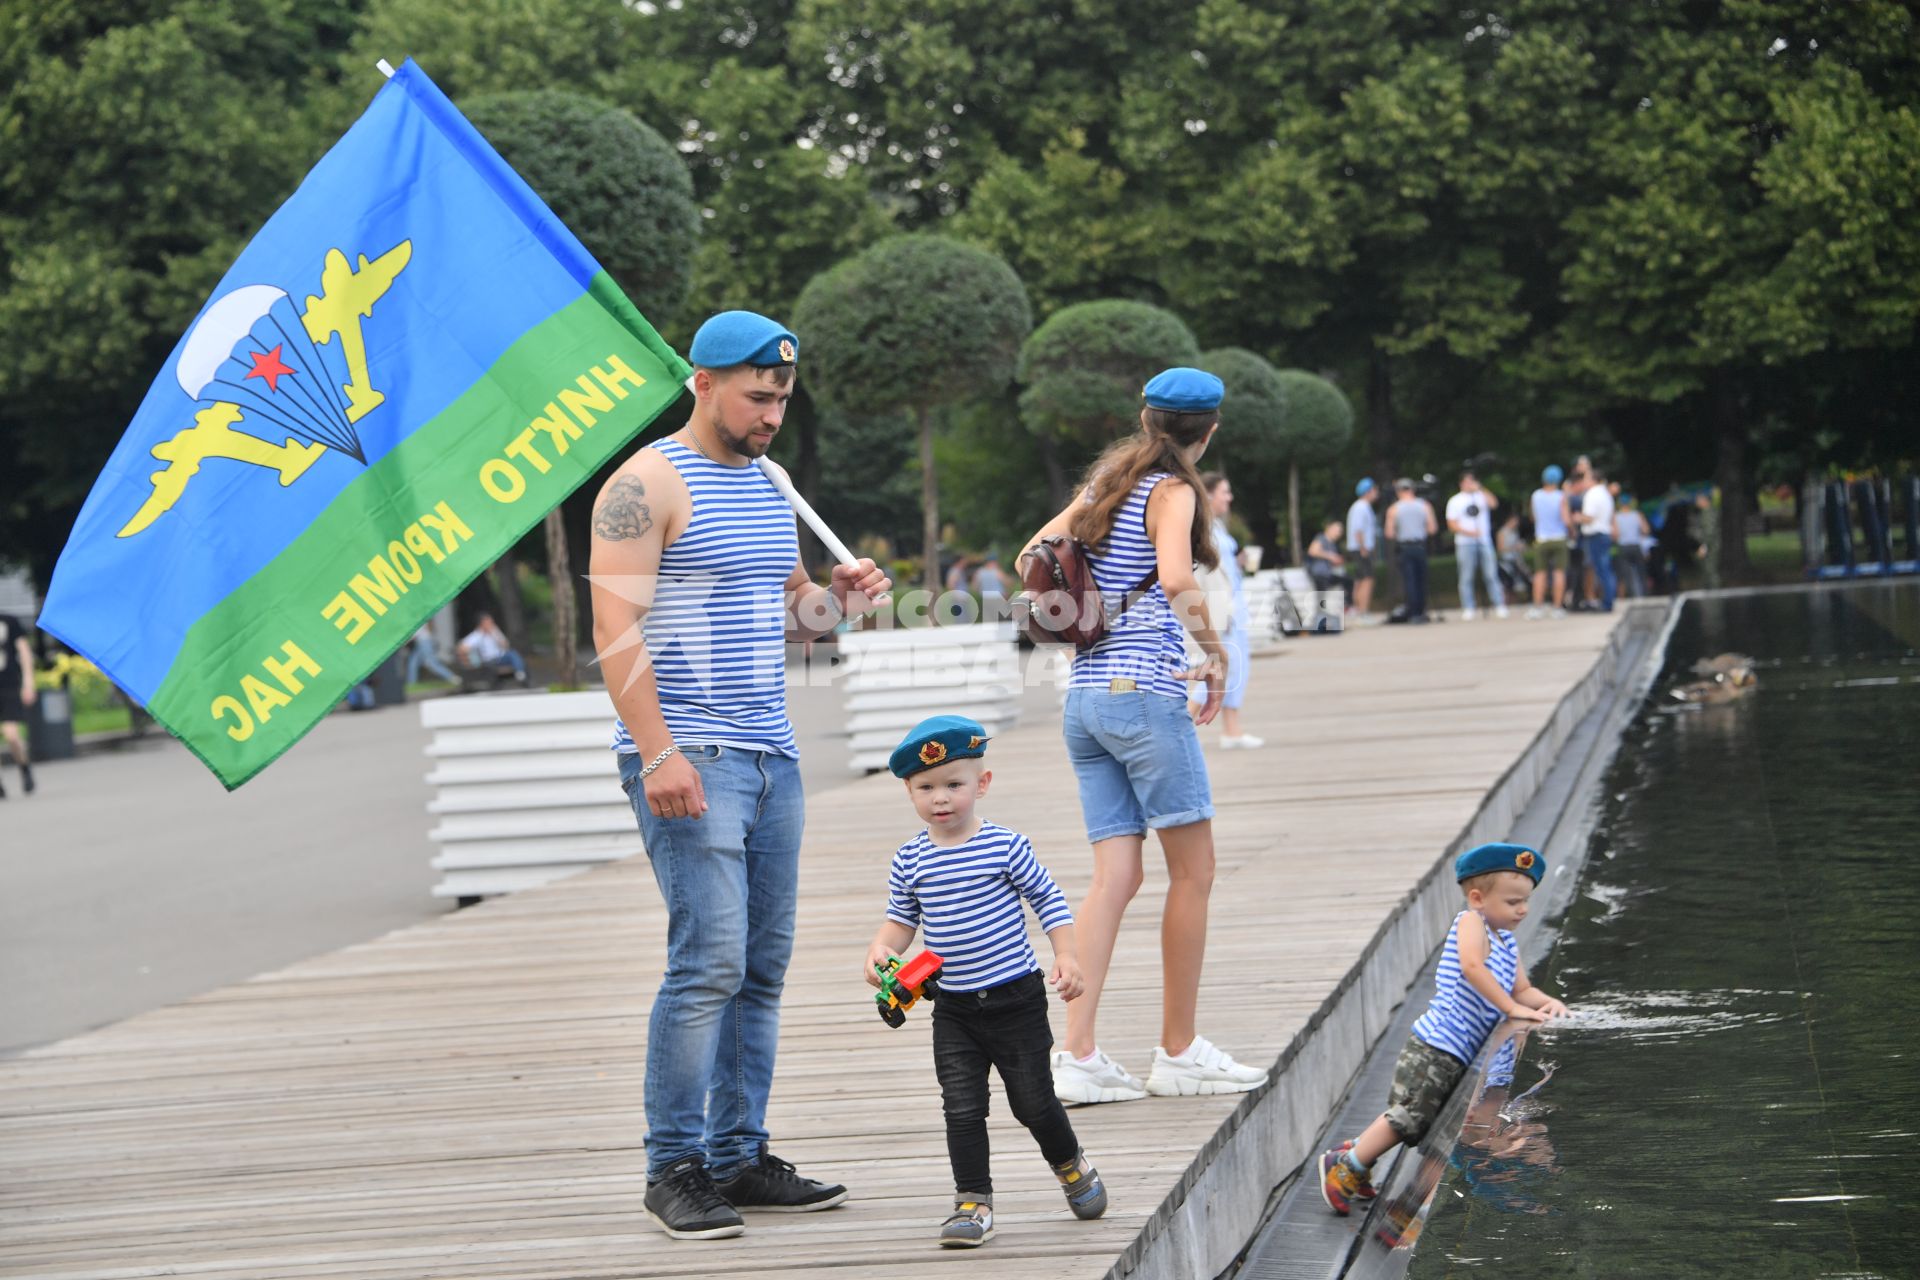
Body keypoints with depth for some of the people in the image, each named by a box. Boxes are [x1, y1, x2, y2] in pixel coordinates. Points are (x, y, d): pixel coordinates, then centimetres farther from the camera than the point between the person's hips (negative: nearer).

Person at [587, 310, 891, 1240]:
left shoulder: (768, 486, 18)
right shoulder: (647, 484, -7)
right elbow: (616, 627, -14)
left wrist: (837, 598, 5)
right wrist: (657, 752, -21)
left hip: (770, 754, 8)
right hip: (689, 759, -8)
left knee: (763, 964, 7)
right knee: (709, 961, -12)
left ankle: (739, 1156, 13)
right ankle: (674, 1169, -5)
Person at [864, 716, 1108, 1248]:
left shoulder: (1005, 846, -9)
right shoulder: (909, 861, 0)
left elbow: (1048, 900, -1)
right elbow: (901, 919, 10)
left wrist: (1066, 958, -10)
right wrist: (881, 950, -11)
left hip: (1015, 999, -2)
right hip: (953, 1009, 2)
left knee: (1033, 1100, 7)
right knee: (962, 1107, -4)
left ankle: (1072, 1167, 35)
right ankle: (973, 1204, 5)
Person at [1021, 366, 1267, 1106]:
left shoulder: (1106, 485, 15)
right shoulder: (1173, 492, -8)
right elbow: (1176, 580, -25)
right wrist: (1217, 653, -13)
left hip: (1085, 697, 8)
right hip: (1145, 694, -7)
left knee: (1115, 877, 5)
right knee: (1193, 872, 4)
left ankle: (1077, 1057, -3)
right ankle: (1179, 1055, 9)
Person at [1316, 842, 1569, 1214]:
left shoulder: (1508, 945, 17)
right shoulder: (1471, 921, -10)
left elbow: (1521, 990, 18)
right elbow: (1472, 967, -25)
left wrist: (1546, 1002, -4)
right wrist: (1512, 1007, -25)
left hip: (1456, 1056, 9)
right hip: (1434, 1051, -9)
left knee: (1411, 1120, 14)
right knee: (1408, 1118, -11)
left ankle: (1355, 1156, 29)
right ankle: (1344, 1165, 3)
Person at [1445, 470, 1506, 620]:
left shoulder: (1482, 497, 12)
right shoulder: (1455, 501, 9)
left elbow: (1493, 503, -9)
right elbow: (1452, 525, 1)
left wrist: (1480, 489, -12)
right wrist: (1468, 532, -13)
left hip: (1484, 541, 1)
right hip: (1465, 544, -1)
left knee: (1491, 574, -4)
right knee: (1466, 577, -3)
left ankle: (1499, 607, -3)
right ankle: (1468, 609, 0)